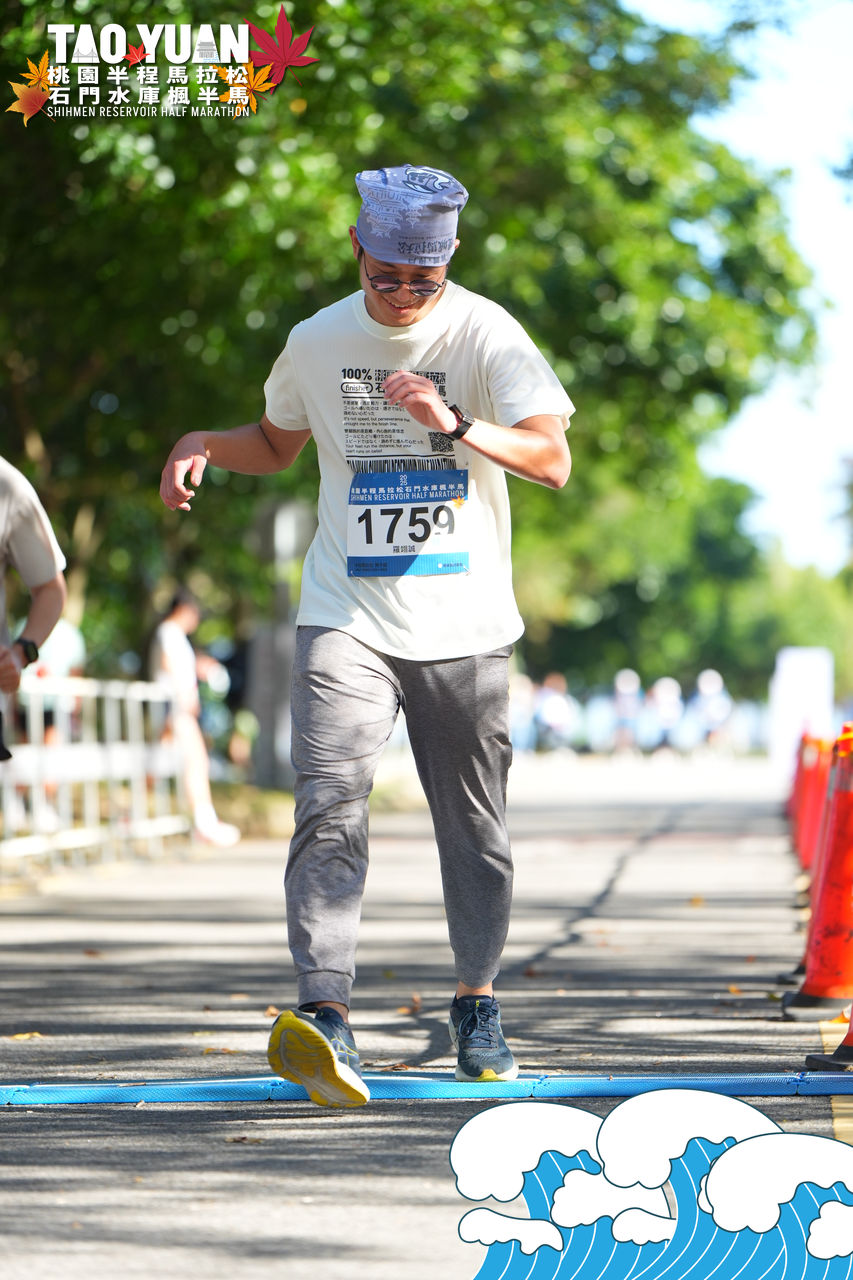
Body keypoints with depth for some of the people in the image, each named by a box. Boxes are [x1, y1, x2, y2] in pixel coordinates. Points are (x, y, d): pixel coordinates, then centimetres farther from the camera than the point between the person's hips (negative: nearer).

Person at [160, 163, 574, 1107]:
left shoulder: (485, 333, -5)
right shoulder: (317, 342, 6)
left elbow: (553, 462, -16)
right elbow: (277, 444, 25)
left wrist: (454, 425, -30)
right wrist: (204, 443, 4)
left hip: (464, 622, -1)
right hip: (347, 614, 1)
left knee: (472, 819, 7)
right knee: (329, 802, -16)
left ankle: (476, 1004, 24)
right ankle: (324, 1013, -26)